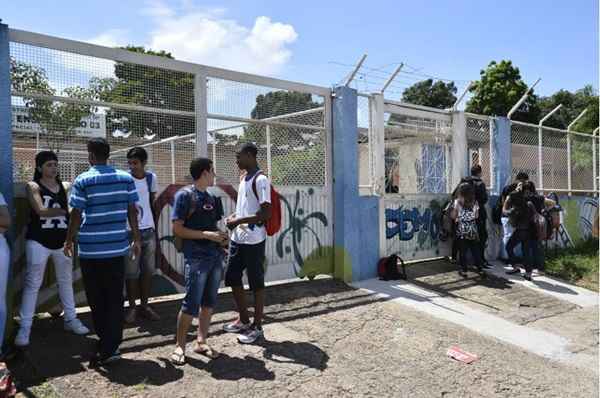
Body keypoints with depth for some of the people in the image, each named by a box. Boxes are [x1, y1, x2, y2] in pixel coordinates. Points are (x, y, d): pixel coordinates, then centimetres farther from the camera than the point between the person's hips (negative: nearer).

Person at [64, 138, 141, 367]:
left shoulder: (83, 180, -7)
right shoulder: (126, 178, 1)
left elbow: (76, 215, -6)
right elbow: (132, 211, 2)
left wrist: (69, 240, 7)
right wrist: (136, 239, 10)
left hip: (90, 249, -2)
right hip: (117, 247, 2)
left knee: (96, 299, 11)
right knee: (115, 298, 8)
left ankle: (107, 346, 20)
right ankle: (110, 347, 8)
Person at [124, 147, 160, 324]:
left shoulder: (151, 177, 3)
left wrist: (155, 227, 12)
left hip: (149, 230, 4)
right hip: (130, 231, -4)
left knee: (148, 271, 9)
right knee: (131, 272, 3)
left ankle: (144, 305, 21)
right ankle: (132, 307, 16)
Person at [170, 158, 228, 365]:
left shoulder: (211, 198, 14)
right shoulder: (184, 195, -6)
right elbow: (177, 229, -11)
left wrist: (222, 236, 0)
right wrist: (207, 235, -16)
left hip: (215, 257, 7)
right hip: (196, 259, -7)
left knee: (209, 303, 10)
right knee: (191, 305, -4)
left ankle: (201, 342, 22)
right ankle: (180, 346, 11)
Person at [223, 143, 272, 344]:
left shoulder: (261, 180, -15)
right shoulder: (243, 177, 13)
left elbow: (266, 214, -21)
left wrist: (239, 221, -19)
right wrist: (233, 216, 6)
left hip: (253, 240, -9)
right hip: (238, 237, 9)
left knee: (256, 283, 4)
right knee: (232, 278, 15)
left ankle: (257, 326, 18)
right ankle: (243, 320, 31)